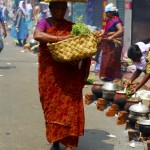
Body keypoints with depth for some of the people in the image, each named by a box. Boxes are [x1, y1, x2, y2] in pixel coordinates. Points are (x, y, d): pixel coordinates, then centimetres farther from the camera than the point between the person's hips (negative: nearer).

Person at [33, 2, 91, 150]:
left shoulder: (71, 26, 9)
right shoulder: (44, 22, 2)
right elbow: (37, 35, -18)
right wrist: (60, 38, -25)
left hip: (69, 74, 1)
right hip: (49, 73, -1)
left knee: (70, 106, -5)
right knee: (51, 105, 7)